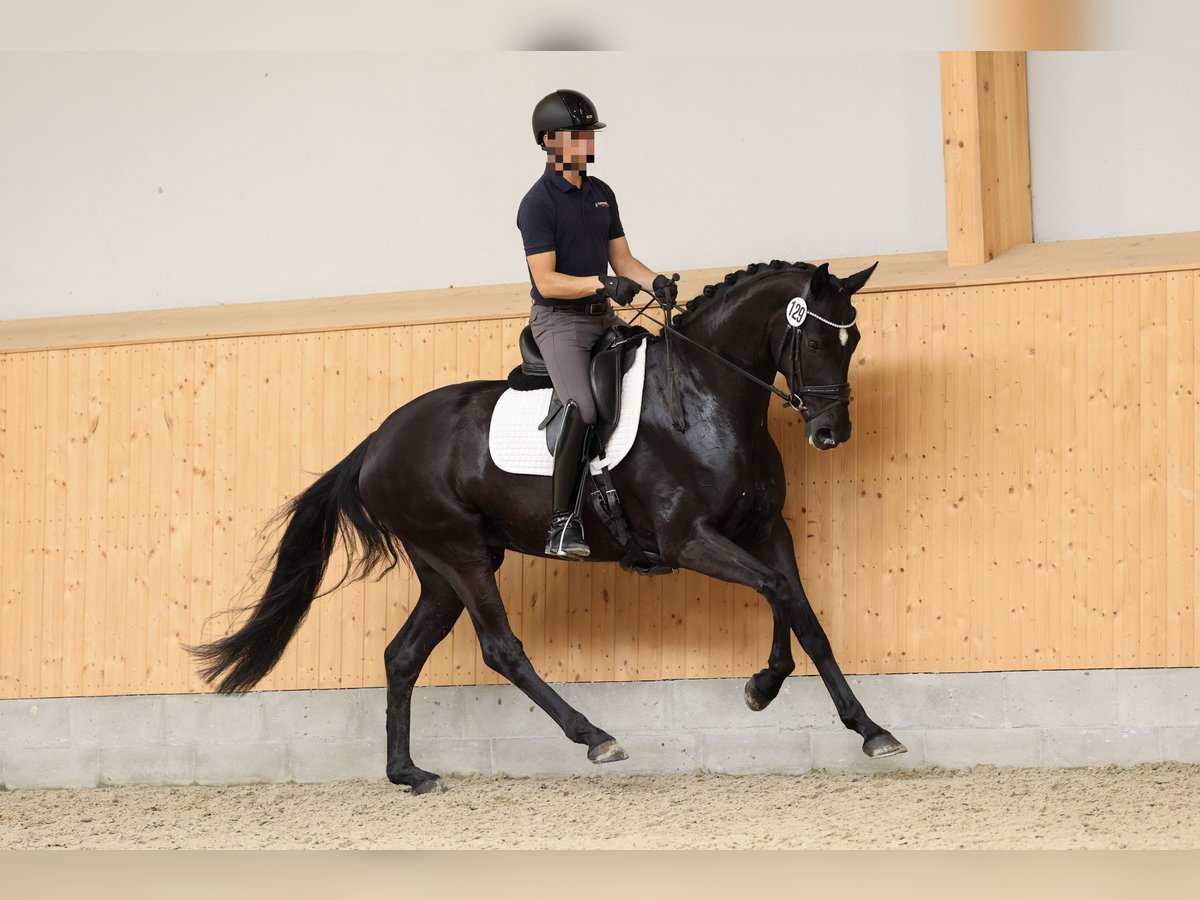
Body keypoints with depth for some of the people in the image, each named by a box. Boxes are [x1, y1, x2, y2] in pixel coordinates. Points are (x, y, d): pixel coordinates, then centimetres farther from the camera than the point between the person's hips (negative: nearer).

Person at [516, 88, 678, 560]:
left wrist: (655, 282, -6)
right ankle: (563, 525, -23)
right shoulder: (538, 203, -11)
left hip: (603, 317, 8)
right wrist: (603, 283, -28)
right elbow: (547, 281, -17)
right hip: (558, 322, -8)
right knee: (582, 409, -27)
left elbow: (622, 259, 14)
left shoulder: (601, 194, 12)